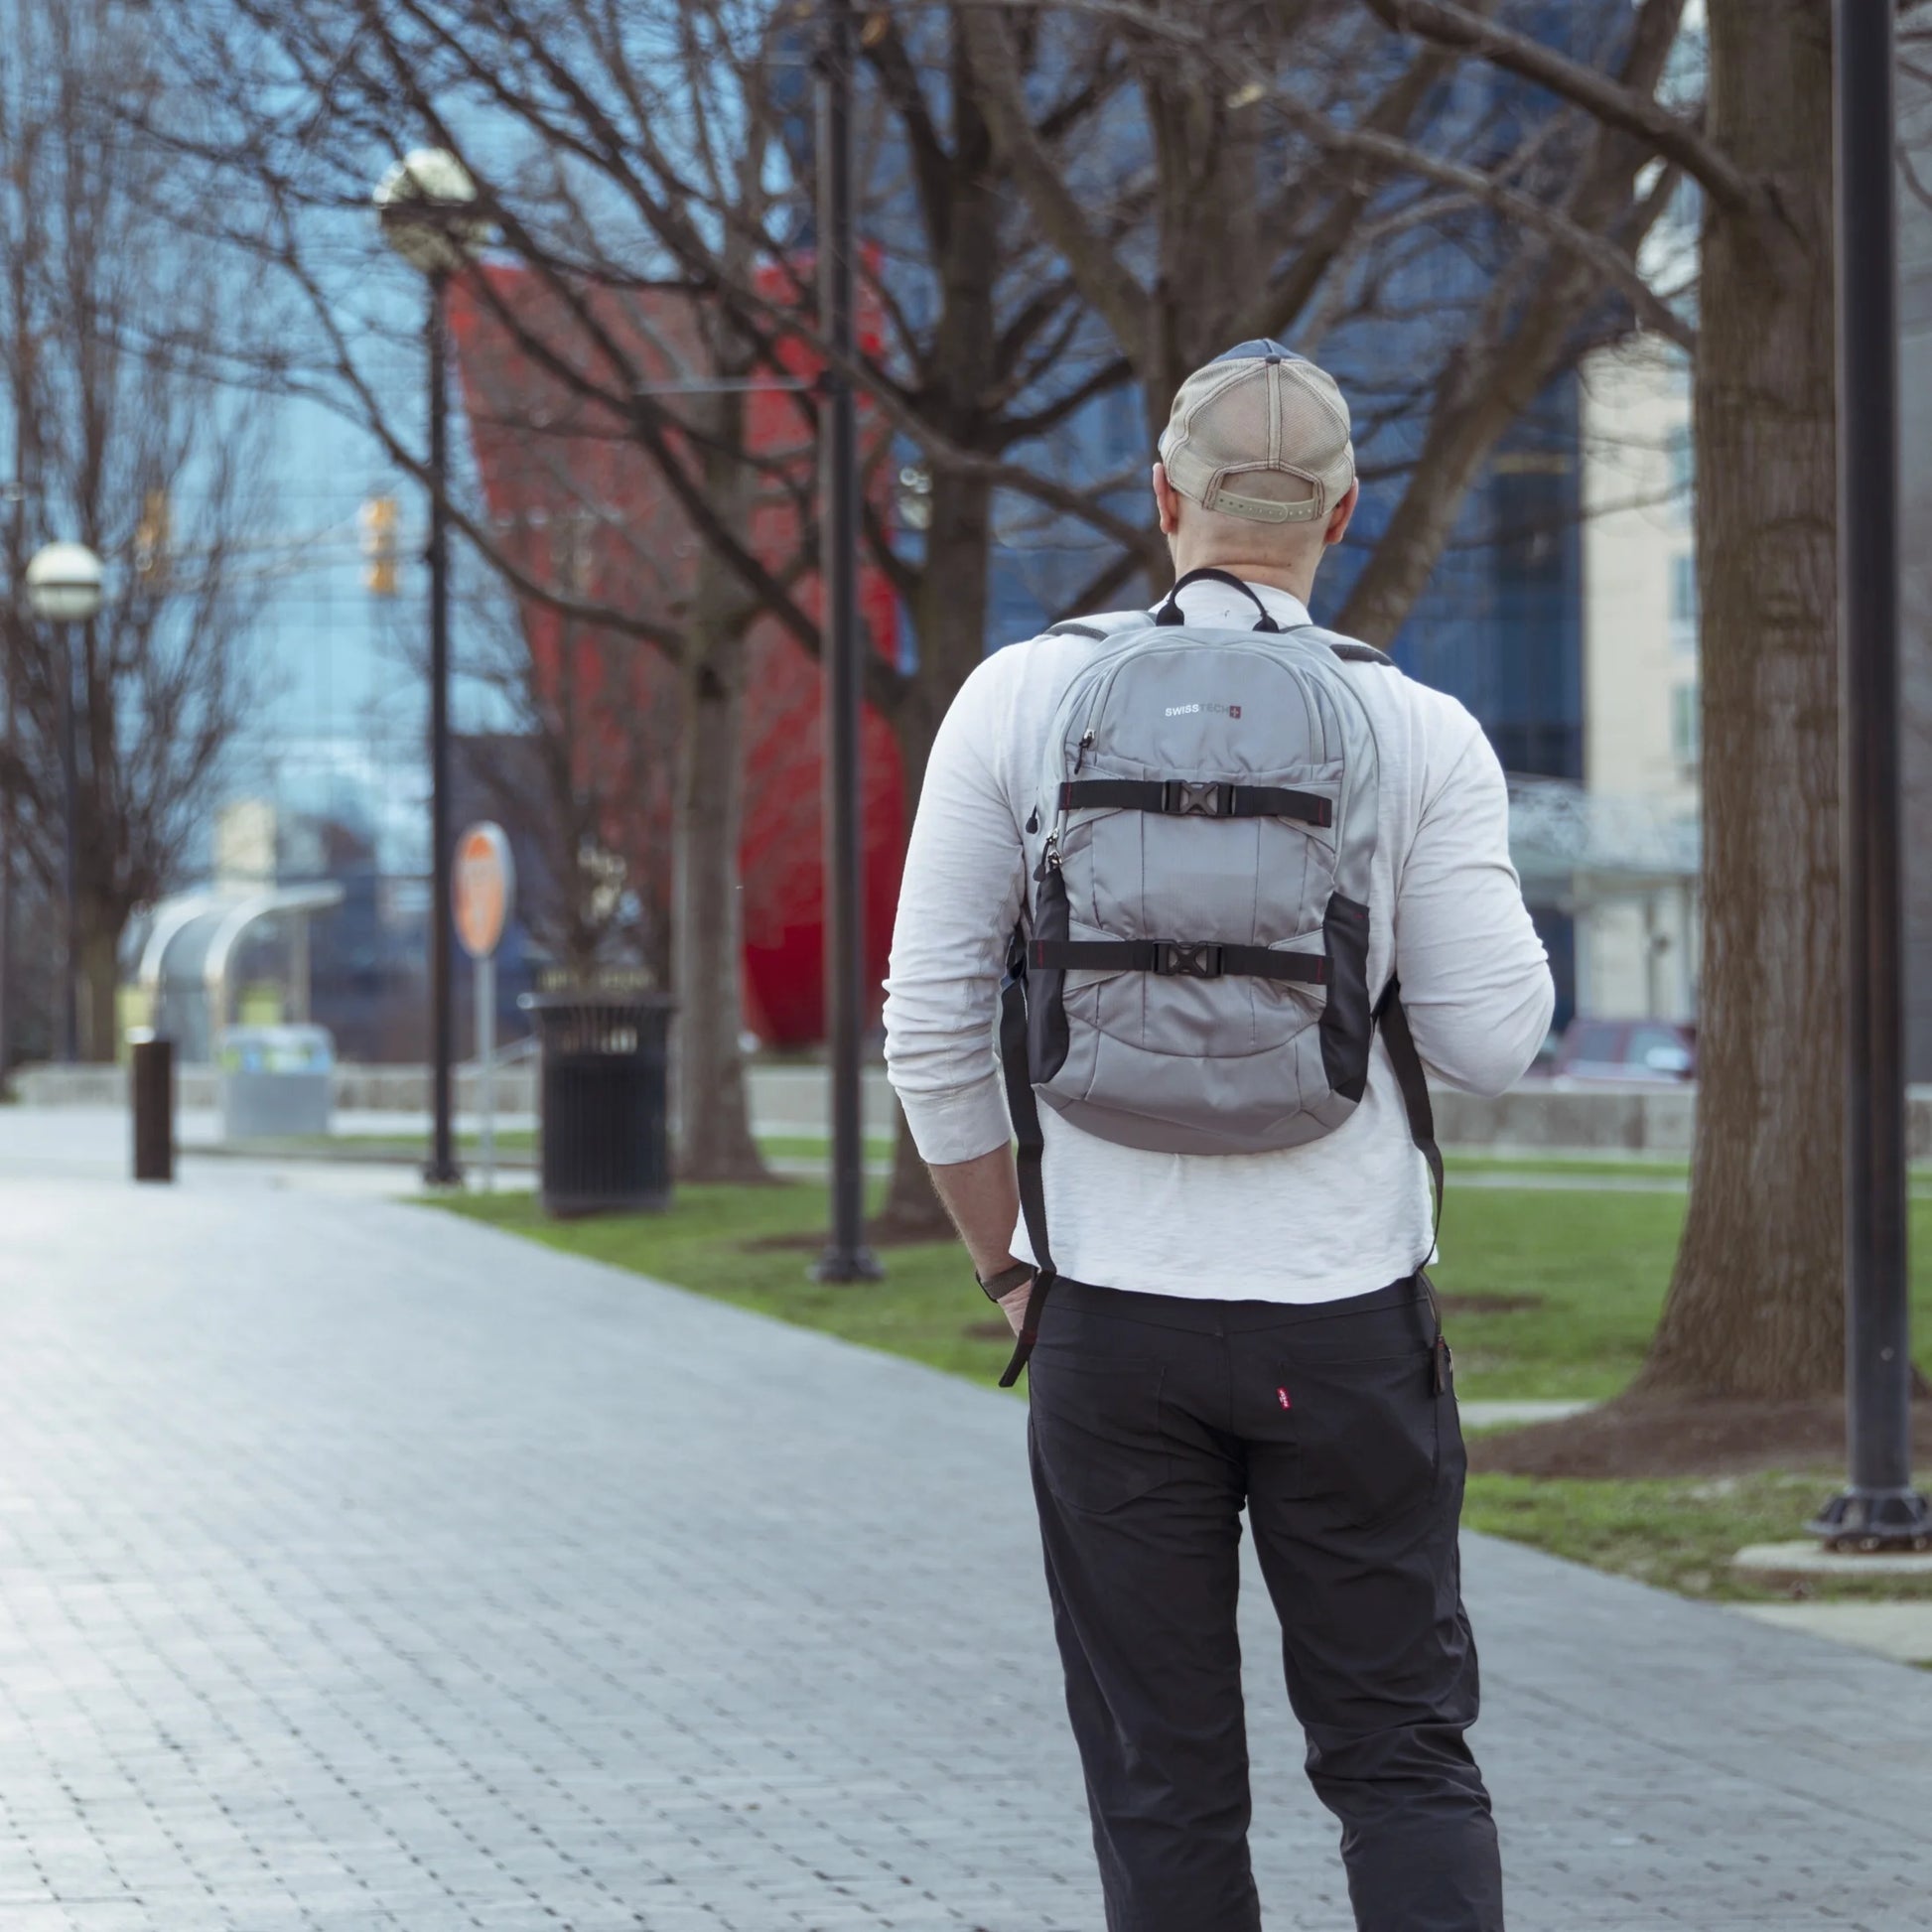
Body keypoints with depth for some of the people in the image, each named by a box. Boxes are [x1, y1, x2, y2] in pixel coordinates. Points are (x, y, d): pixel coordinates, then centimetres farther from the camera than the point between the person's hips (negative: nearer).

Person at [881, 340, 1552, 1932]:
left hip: (1111, 1320, 1)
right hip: (1346, 1323, 0)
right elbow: (1492, 1042, -5)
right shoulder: (1418, 732, -4)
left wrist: (1006, 1262, 11)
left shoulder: (1023, 699, -1)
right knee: (1401, 1750, 9)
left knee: (1165, 1780, 8)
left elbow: (932, 1024, -1)